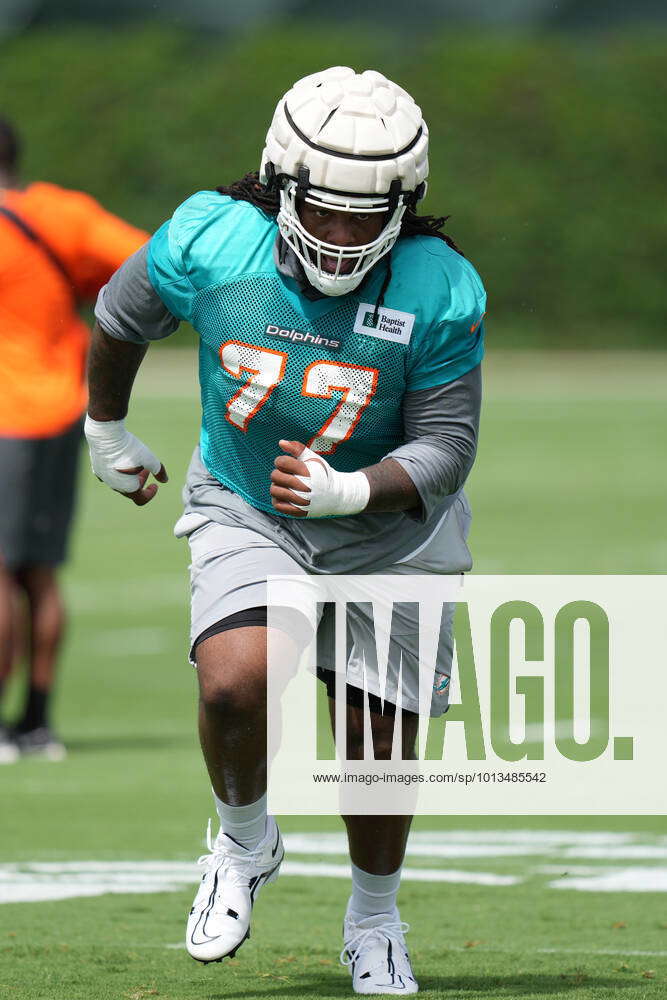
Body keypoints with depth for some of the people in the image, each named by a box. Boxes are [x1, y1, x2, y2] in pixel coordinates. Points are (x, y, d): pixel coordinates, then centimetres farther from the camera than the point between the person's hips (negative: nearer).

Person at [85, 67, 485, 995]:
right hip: (245, 515, 0)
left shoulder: (438, 292, -23)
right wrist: (108, 430, 17)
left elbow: (446, 446, -17)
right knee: (235, 684, -25)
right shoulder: (211, 243, -20)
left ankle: (374, 918, 36)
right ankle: (245, 841, 7)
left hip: (385, 529, 0)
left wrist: (349, 492, -35)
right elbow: (121, 316, 2)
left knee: (378, 746, 7)